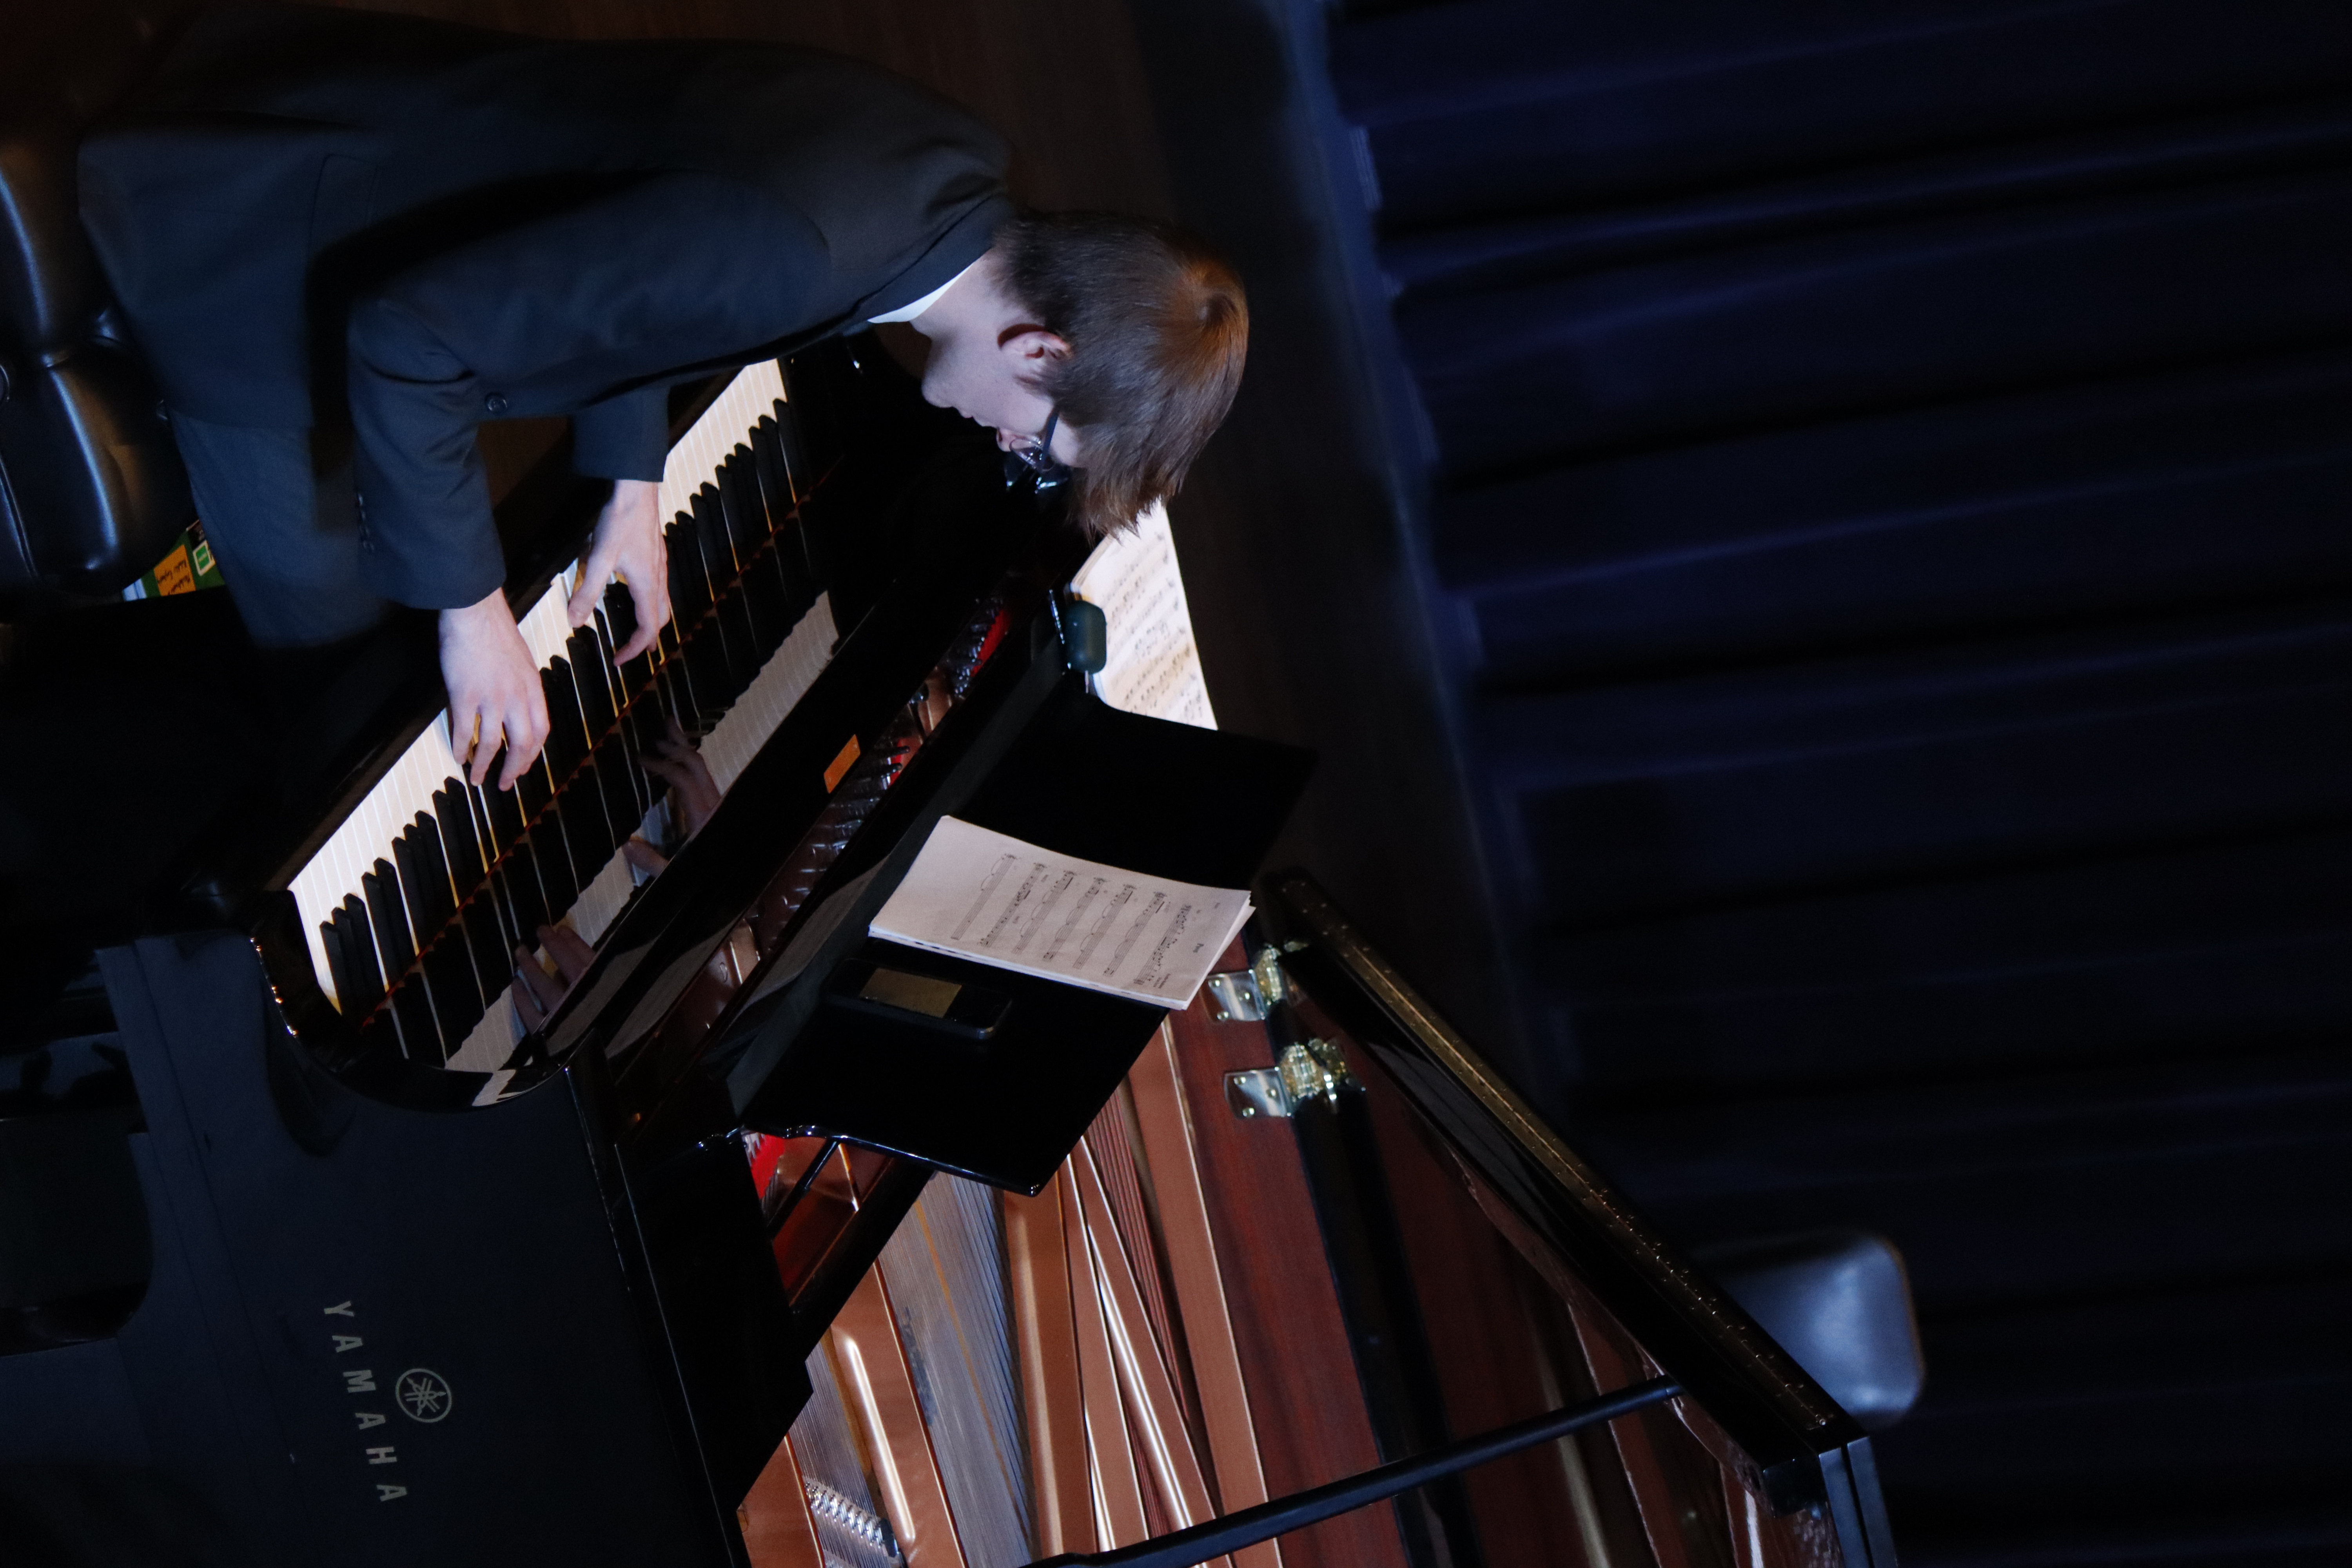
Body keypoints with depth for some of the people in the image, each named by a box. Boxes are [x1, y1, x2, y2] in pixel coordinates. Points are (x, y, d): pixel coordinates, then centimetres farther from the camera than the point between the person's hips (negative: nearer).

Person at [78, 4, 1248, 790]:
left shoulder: (945, 168, -9)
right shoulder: (791, 248, -39)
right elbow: (407, 337, -33)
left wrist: (634, 485, 7)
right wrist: (473, 611, -23)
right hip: (221, 247, -8)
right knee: (327, 629, 5)